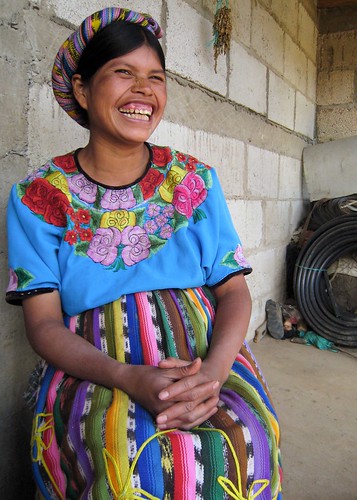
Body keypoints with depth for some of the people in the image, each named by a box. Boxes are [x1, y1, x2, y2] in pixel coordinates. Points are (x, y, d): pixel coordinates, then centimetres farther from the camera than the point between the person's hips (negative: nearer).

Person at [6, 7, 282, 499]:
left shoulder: (197, 180, 6)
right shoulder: (38, 197, 1)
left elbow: (233, 290, 3)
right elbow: (44, 322, -3)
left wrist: (214, 369, -17)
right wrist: (125, 377, -22)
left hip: (206, 355, 3)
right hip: (92, 371, -1)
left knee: (241, 441, -27)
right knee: (137, 458, -32)